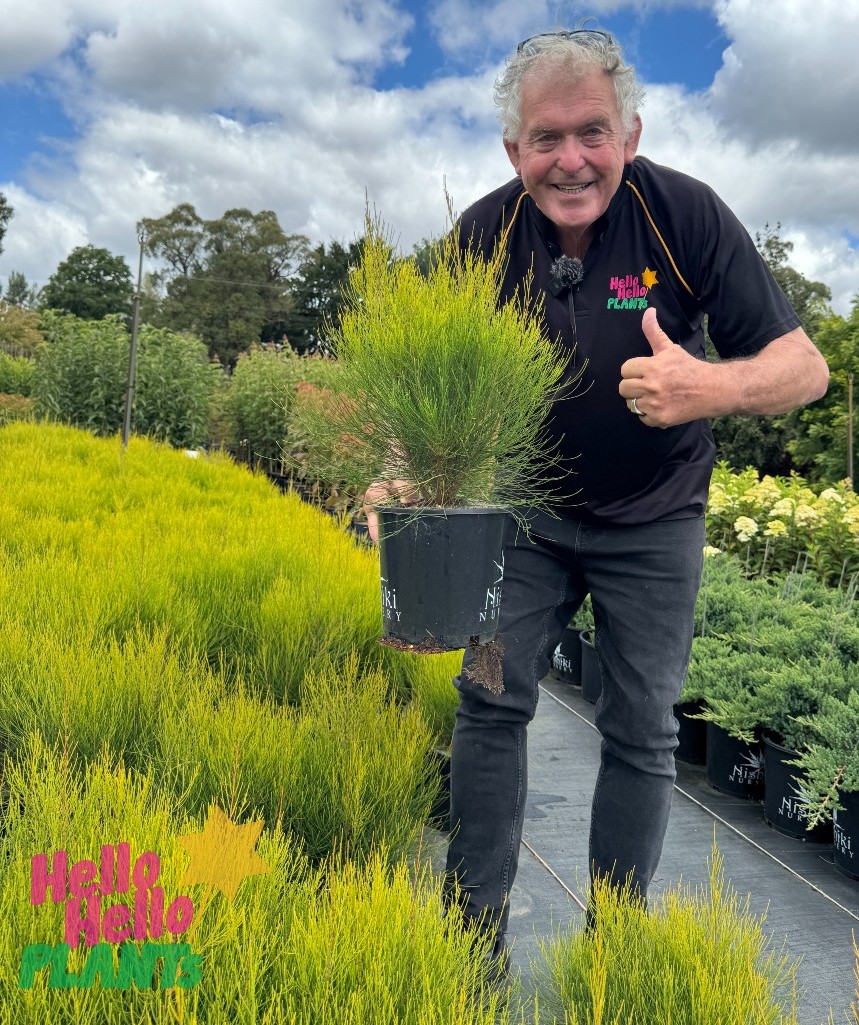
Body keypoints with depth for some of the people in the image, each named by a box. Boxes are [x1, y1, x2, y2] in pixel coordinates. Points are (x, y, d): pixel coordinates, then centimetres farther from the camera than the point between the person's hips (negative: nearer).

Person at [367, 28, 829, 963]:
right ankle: (474, 930, 17)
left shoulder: (686, 213, -18)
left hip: (652, 522, -1)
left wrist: (715, 387, -40)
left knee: (641, 732, 4)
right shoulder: (483, 234, -12)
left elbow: (804, 366, -18)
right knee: (490, 703, -1)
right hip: (524, 509, 2)